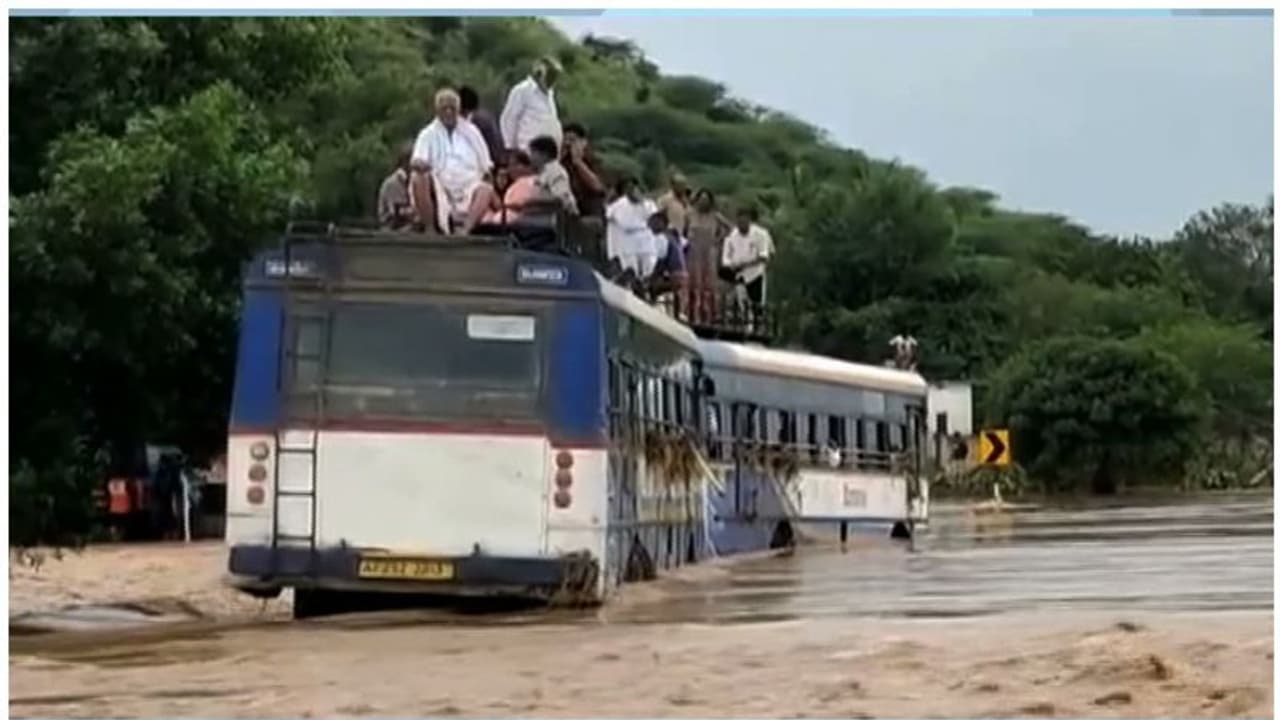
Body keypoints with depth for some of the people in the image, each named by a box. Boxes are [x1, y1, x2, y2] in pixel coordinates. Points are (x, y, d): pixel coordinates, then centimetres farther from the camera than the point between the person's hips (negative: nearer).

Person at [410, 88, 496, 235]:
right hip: (438, 189, -1)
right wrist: (419, 164, -28)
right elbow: (416, 162, -3)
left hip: (468, 185, 1)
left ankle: (464, 230, -51)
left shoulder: (471, 132, 17)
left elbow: (486, 166, 19)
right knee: (419, 179, -32)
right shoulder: (428, 134, 12)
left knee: (486, 190, -32)